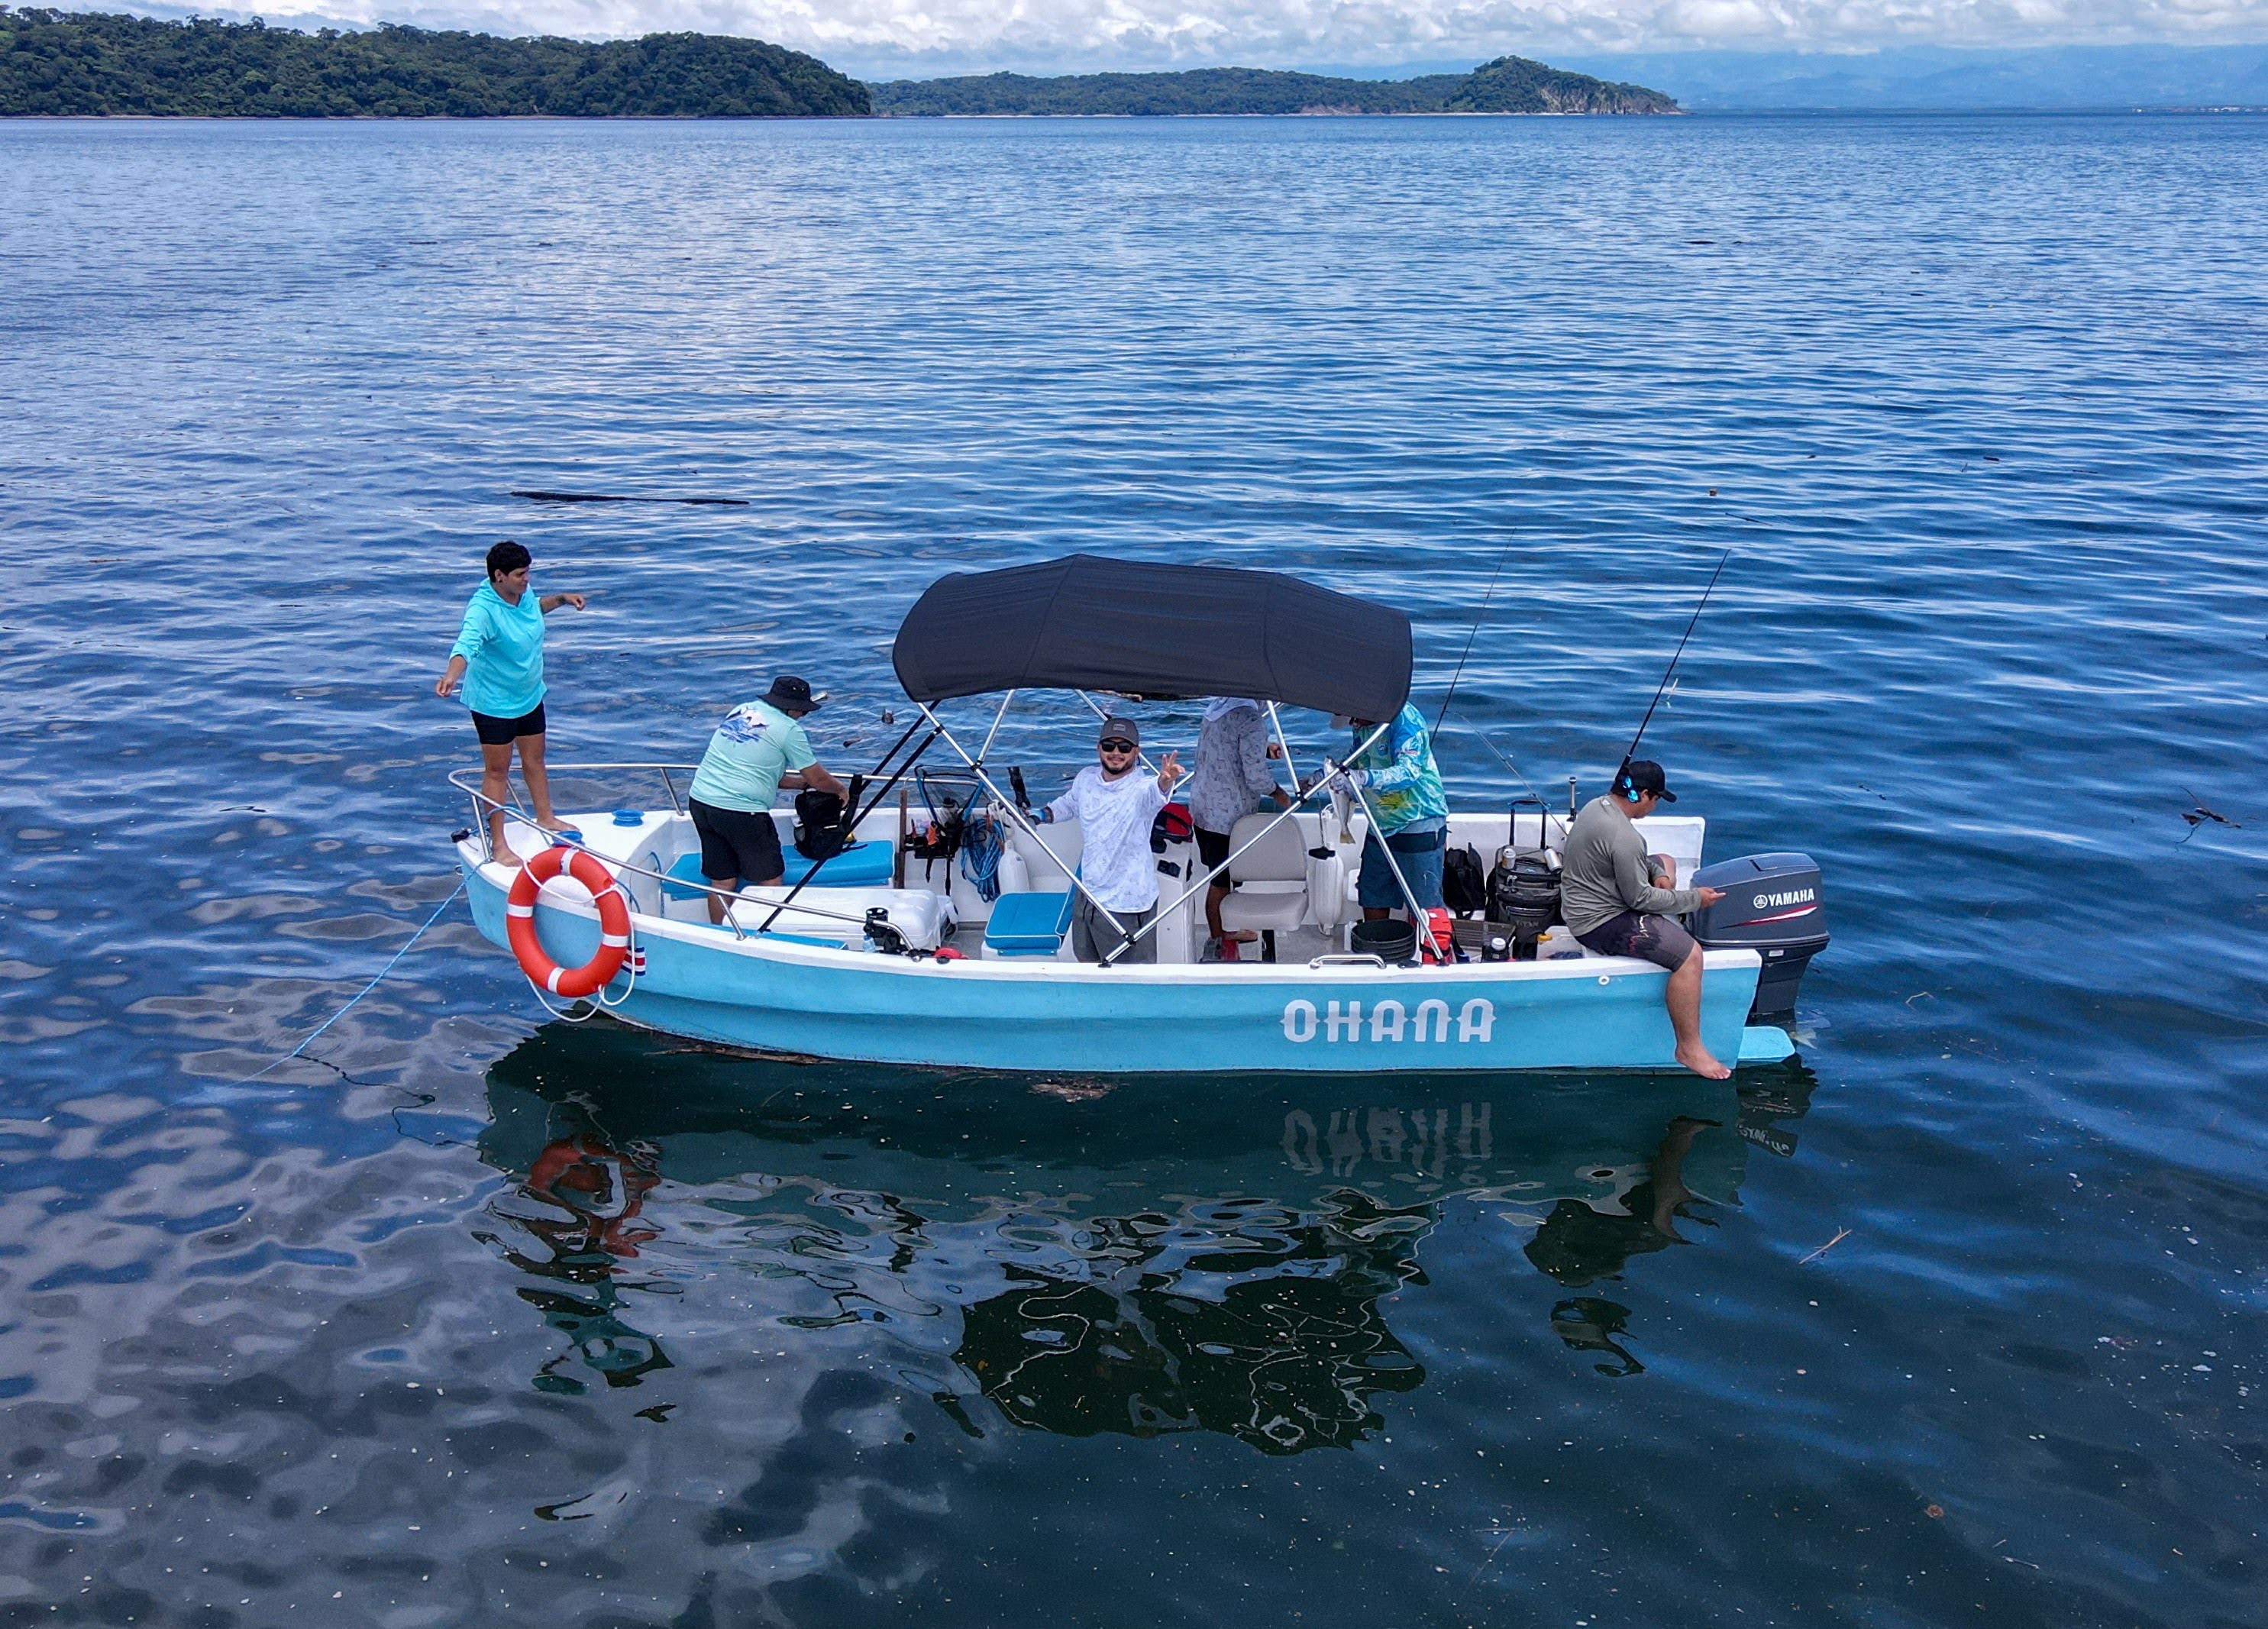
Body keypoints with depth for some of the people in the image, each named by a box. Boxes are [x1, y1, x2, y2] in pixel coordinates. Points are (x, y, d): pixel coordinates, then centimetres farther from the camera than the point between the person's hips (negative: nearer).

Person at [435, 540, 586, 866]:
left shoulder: (524, 593, -5)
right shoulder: (482, 608, -30)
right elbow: (466, 643, -47)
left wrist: (561, 599, 13)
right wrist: (451, 675, -64)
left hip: (530, 695, 8)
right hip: (494, 702, -7)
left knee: (534, 758, 23)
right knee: (497, 771, 2)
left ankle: (545, 818, 44)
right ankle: (498, 844, 12)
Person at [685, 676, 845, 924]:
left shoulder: (740, 710, 17)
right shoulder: (789, 729, -5)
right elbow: (818, 779, 3)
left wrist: (801, 782, 29)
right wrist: (840, 790, 24)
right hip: (741, 810, -7)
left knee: (721, 882, 15)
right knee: (770, 881, 7)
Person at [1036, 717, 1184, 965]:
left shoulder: (1141, 788, -22)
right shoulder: (1086, 778, -2)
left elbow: (1155, 793, -48)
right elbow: (1070, 804, 22)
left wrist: (1164, 782, -69)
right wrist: (1043, 815, 8)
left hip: (1126, 904, -7)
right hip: (1088, 893, 7)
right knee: (1087, 960, 26)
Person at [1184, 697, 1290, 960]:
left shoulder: (1216, 707, 7)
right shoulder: (1251, 719, -20)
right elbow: (1255, 774, -21)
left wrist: (1263, 749, 12)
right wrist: (1278, 793, -2)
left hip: (1201, 807, 9)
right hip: (1228, 815, -9)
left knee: (1219, 877, 20)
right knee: (1222, 883, 0)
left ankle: (1227, 931, 33)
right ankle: (1219, 946, 8)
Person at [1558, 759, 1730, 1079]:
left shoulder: (1596, 806, 2)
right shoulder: (1623, 837, -28)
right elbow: (1640, 899, -21)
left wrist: (1656, 872, 3)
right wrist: (1695, 899, -11)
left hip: (1584, 902, 11)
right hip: (1601, 923, -11)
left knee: (1666, 862, 26)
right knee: (1690, 954, -21)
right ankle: (1689, 1048, -12)